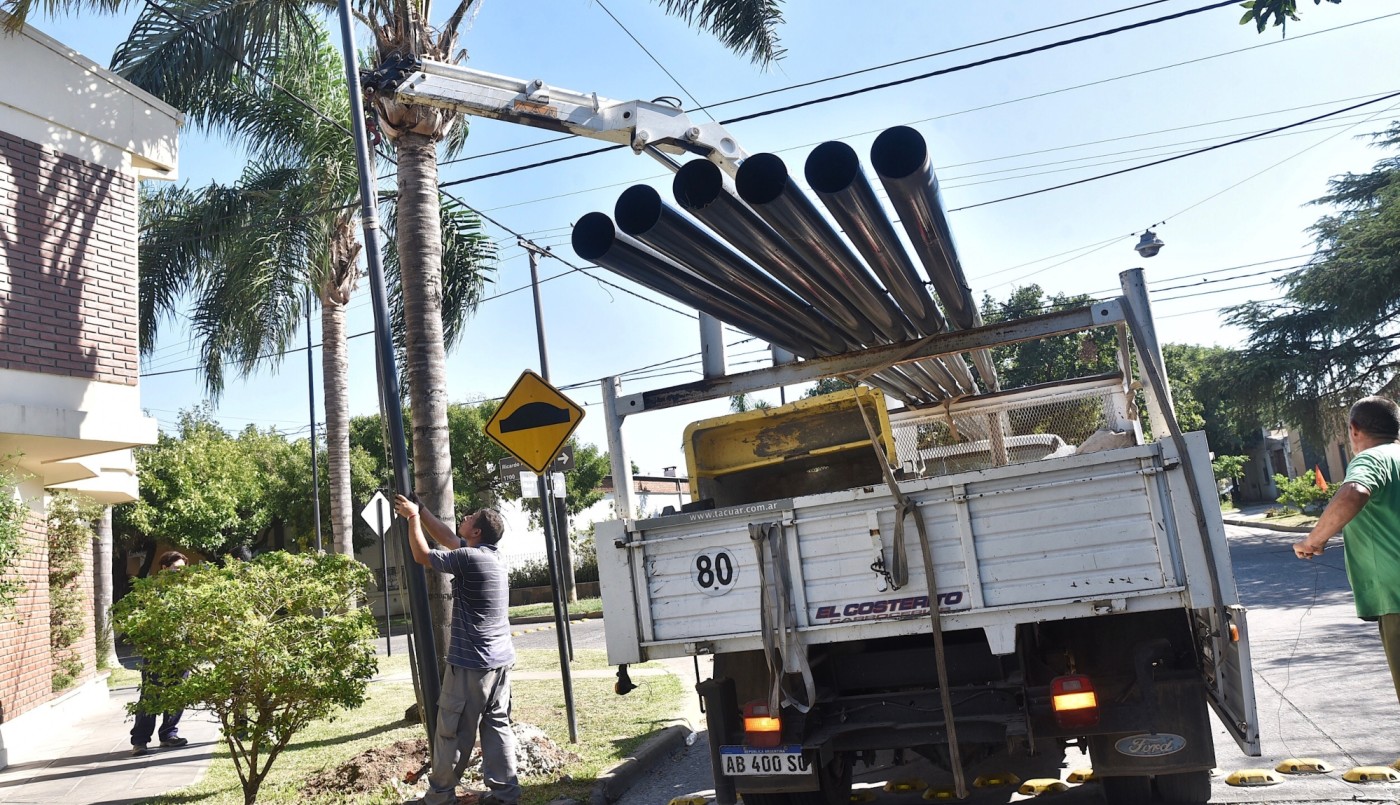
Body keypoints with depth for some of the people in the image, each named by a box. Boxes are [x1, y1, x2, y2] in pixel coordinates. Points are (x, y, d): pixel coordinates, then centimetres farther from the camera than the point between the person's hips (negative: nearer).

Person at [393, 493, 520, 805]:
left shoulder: (468, 558, -17)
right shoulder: (491, 555, 8)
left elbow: (421, 555, -5)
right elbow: (447, 537, 18)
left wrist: (412, 517, 6)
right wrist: (420, 510, 20)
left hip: (471, 662, -8)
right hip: (501, 659, 8)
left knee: (453, 731, 6)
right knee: (497, 725, 11)